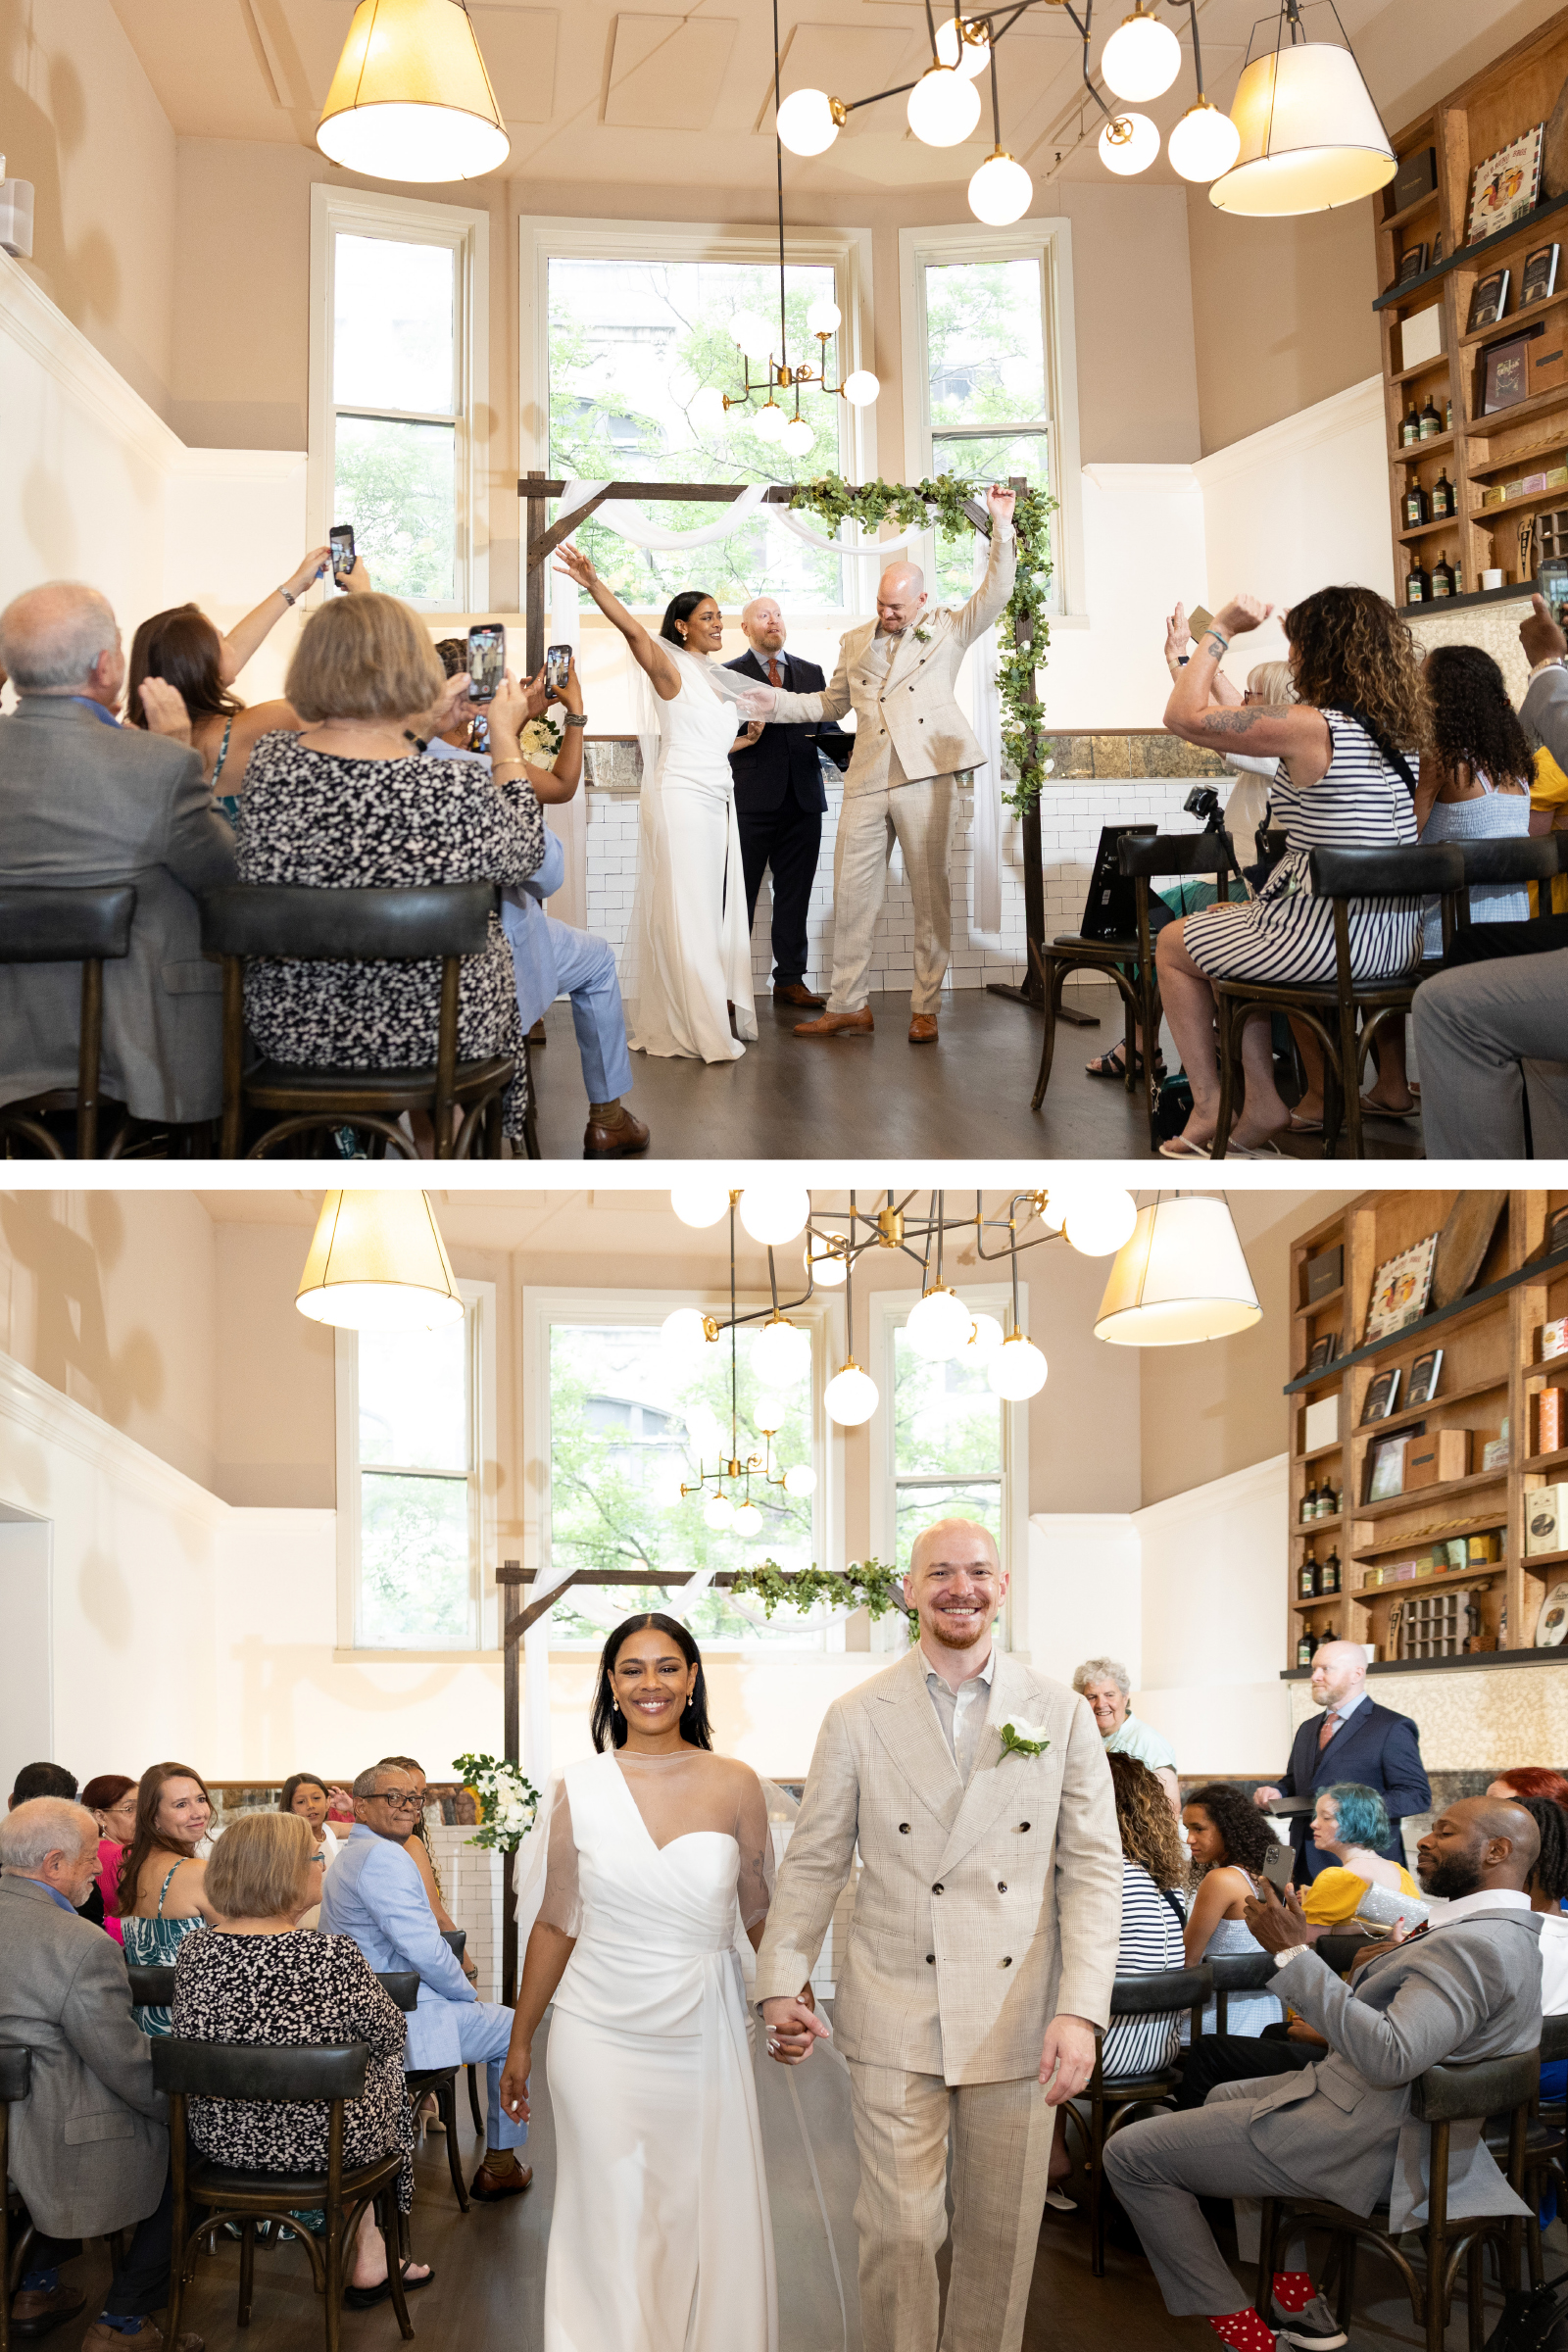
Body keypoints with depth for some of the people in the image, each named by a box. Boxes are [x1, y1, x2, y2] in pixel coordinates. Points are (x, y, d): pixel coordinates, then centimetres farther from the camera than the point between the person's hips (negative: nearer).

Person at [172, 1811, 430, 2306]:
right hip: (320, 2139, -5)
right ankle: (369, 2259, 38)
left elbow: (191, 2040, 7)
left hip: (221, 2136, 5)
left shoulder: (194, 1953, -11)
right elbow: (390, 2034, -9)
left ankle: (366, 2250, 38)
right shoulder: (333, 1954, -25)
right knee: (388, 2068, 28)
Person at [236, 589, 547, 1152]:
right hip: (430, 1035, -3)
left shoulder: (267, 765, -13)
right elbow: (523, 852, -4)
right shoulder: (456, 796, -26)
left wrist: (424, 721, 20)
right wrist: (505, 738, 8)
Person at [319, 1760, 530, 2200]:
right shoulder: (384, 1855, -20)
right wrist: (468, 1994, -6)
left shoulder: (349, 1856, 16)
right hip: (401, 2022, -10)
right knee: (513, 2028, 9)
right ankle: (500, 2168, 16)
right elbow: (423, 1948, -23)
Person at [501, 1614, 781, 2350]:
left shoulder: (735, 1785, -1)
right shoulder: (578, 1790, -1)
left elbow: (762, 1910, 8)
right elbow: (554, 1925, 6)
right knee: (610, 2227, 5)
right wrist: (520, 2042, 9)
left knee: (714, 2224, 5)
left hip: (702, 2037, 0)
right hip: (598, 2038, 0)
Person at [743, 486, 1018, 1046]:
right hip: (866, 783, 3)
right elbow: (831, 703, 26)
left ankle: (925, 1009, 6)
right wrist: (777, 702, 15)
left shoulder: (946, 632, 9)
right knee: (852, 893, 1)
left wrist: (1002, 527, -9)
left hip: (924, 779, -3)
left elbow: (995, 594, -2)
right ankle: (848, 1006, 8)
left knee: (929, 894, 0)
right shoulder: (855, 643, 19)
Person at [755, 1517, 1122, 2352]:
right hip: (895, 2016, -1)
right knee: (897, 2232, 1)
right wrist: (780, 1982, -4)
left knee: (1002, 2233, 11)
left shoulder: (1061, 1714, 2)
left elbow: (1093, 1868, 0)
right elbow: (812, 1862, 5)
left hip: (1018, 2019, 1)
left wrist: (1081, 2009, -9)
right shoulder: (857, 1717, 1)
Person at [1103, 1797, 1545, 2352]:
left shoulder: (1476, 1947, -24)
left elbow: (1390, 2057, -34)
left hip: (1359, 2139, -11)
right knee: (1226, 2096, 35)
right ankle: (1300, 2306, 27)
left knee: (1131, 2154, -8)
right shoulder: (1504, 1932, 10)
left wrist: (1293, 1953, -30)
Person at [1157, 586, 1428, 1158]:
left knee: (1174, 943, 18)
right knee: (1221, 921, 31)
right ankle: (1263, 1103, 25)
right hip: (1395, 939, 8)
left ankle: (1210, 1110, 22)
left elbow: (1183, 716, -13)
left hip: (1326, 937, -8)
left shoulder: (1310, 726, -19)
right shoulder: (1401, 729, 6)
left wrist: (1221, 629, -4)